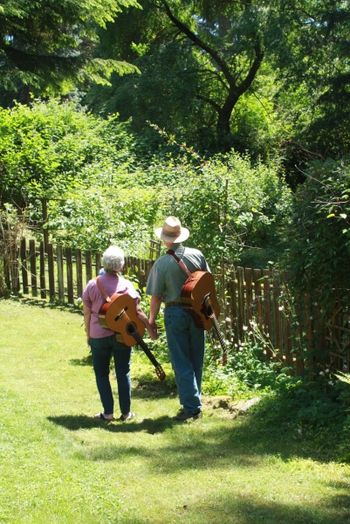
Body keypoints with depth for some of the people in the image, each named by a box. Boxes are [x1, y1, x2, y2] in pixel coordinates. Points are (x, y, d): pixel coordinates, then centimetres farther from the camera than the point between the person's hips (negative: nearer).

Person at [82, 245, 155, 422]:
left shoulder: (92, 285, -4)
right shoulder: (126, 285, -5)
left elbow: (87, 313, 0)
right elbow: (137, 311, -7)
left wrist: (88, 334, 11)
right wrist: (150, 329, 1)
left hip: (99, 335, -1)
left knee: (101, 373, 11)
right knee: (123, 373, 10)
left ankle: (108, 412, 7)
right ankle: (126, 412, 12)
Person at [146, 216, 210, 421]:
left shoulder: (162, 263, -14)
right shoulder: (197, 255, -4)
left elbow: (156, 296, -9)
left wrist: (152, 320, 3)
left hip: (175, 313, -4)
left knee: (182, 362, 3)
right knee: (196, 359, 15)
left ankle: (191, 406, 0)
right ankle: (194, 401, 24)